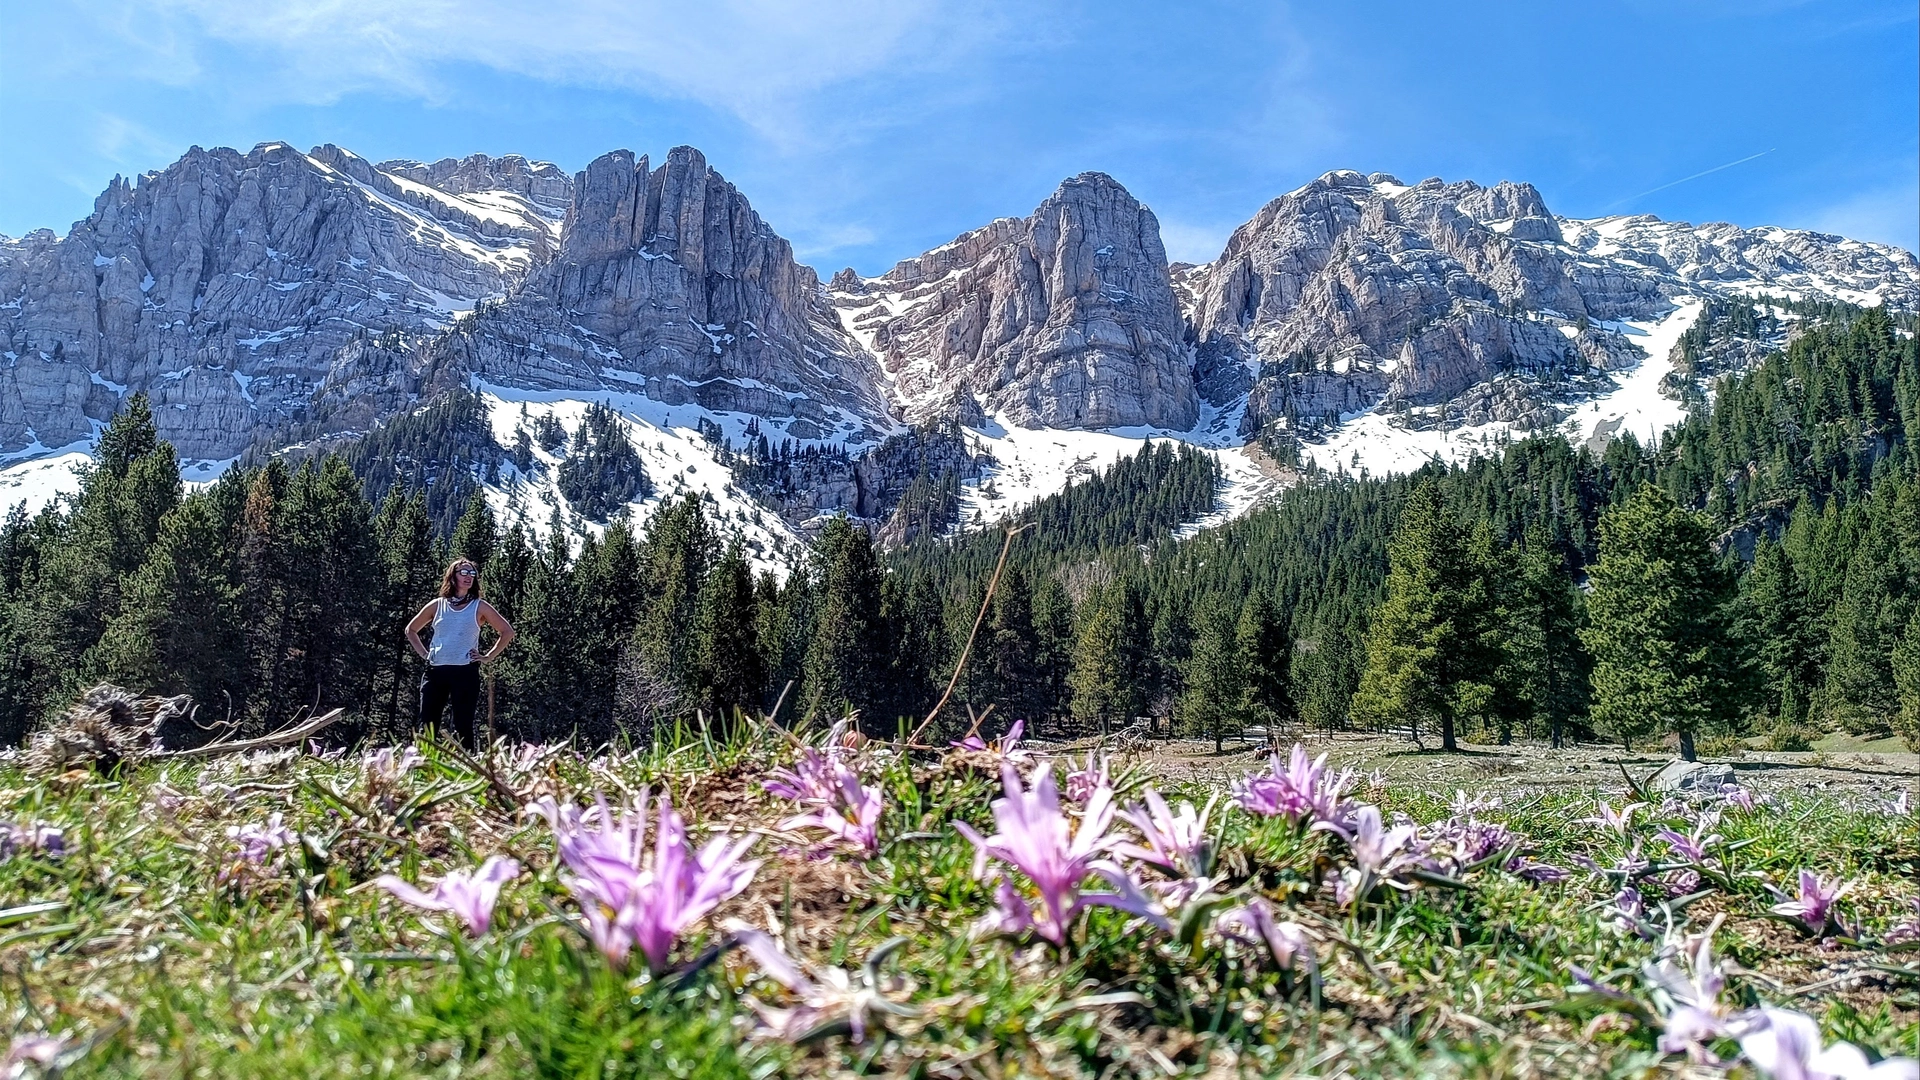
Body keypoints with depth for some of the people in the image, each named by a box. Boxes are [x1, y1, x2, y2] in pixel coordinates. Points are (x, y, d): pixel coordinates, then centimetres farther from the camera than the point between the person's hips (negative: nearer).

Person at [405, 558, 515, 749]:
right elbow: (411, 629, 23)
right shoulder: (437, 605, 10)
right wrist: (423, 653, 11)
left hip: (465, 673, -2)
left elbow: (507, 632, 8)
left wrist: (489, 657, 2)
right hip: (435, 672, 2)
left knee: (462, 728, -4)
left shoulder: (480, 607, 5)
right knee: (428, 726, -1)